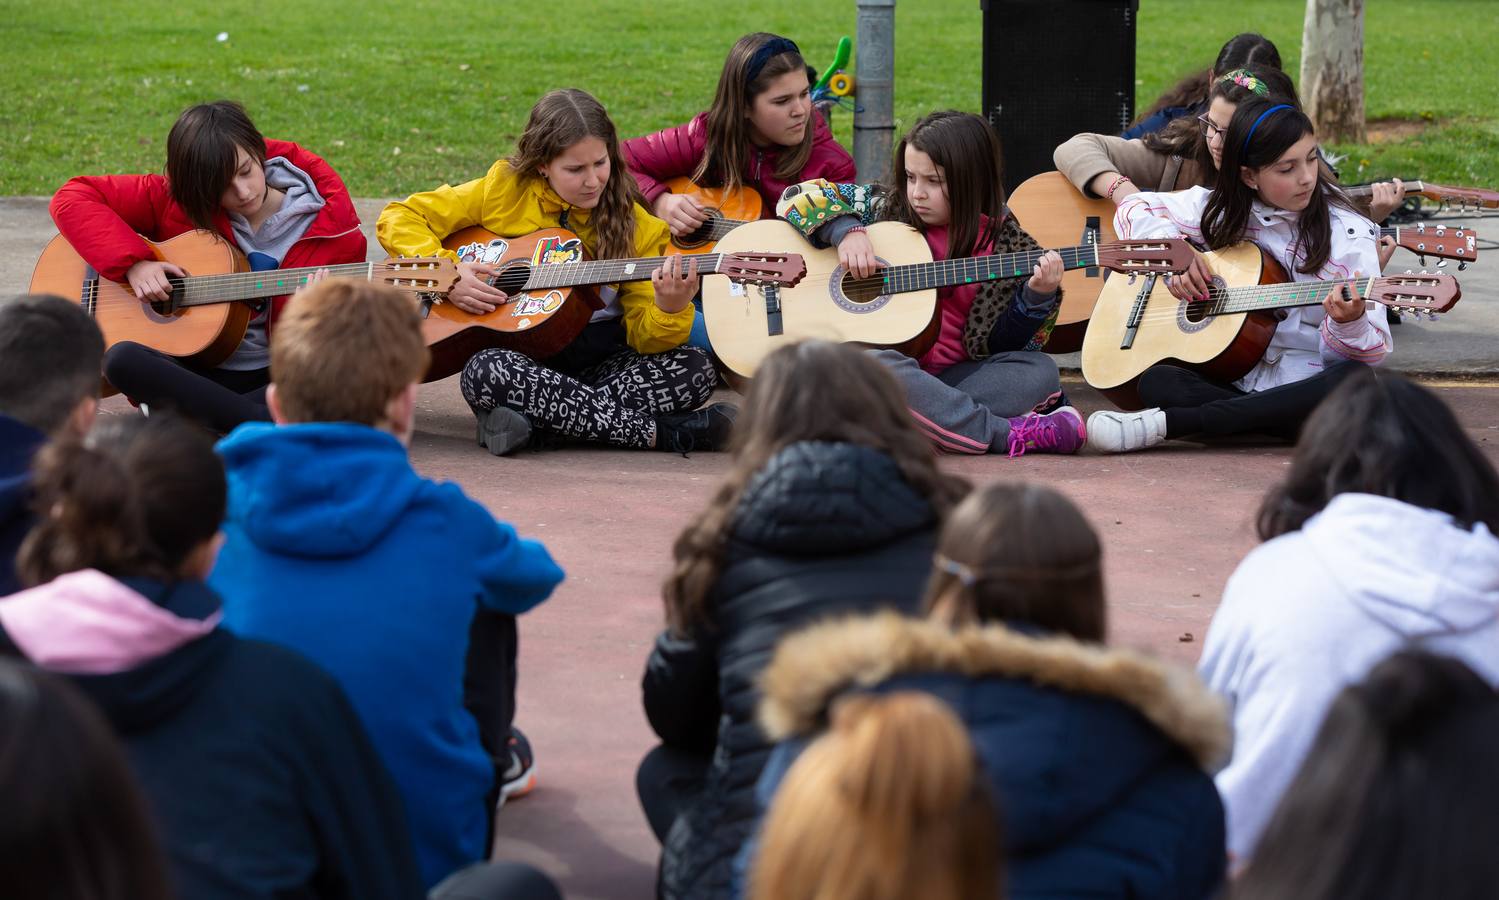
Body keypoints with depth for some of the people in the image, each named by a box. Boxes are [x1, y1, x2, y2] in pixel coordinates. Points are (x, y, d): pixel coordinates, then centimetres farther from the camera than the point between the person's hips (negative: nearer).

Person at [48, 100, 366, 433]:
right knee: (122, 358, -34)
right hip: (196, 373, 1)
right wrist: (133, 262, -16)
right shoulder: (176, 199, -2)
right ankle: (267, 426, -35)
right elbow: (73, 197, -3)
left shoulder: (331, 231, -5)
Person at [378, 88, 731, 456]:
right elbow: (398, 218, 0)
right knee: (485, 372, -38)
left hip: (596, 364, 1)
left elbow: (643, 336, -7)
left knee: (697, 371, -23)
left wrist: (670, 308, -29)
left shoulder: (635, 226, 1)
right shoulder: (505, 189, -2)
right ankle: (662, 432, -31)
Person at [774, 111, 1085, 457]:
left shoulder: (1003, 243, 3)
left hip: (951, 374, 2)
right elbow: (799, 197, 0)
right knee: (875, 364, -37)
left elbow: (1006, 344, 2)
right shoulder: (888, 212, 3)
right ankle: (1006, 434, -35)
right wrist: (846, 231, -16)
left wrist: (1038, 297, -16)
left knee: (1040, 370, -19)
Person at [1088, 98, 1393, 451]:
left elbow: (1372, 352, -9)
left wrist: (1348, 325, -34)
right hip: (1230, 380, 1)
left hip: (1305, 391, -1)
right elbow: (1134, 210, 13)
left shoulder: (1350, 236, -5)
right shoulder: (1220, 210, 6)